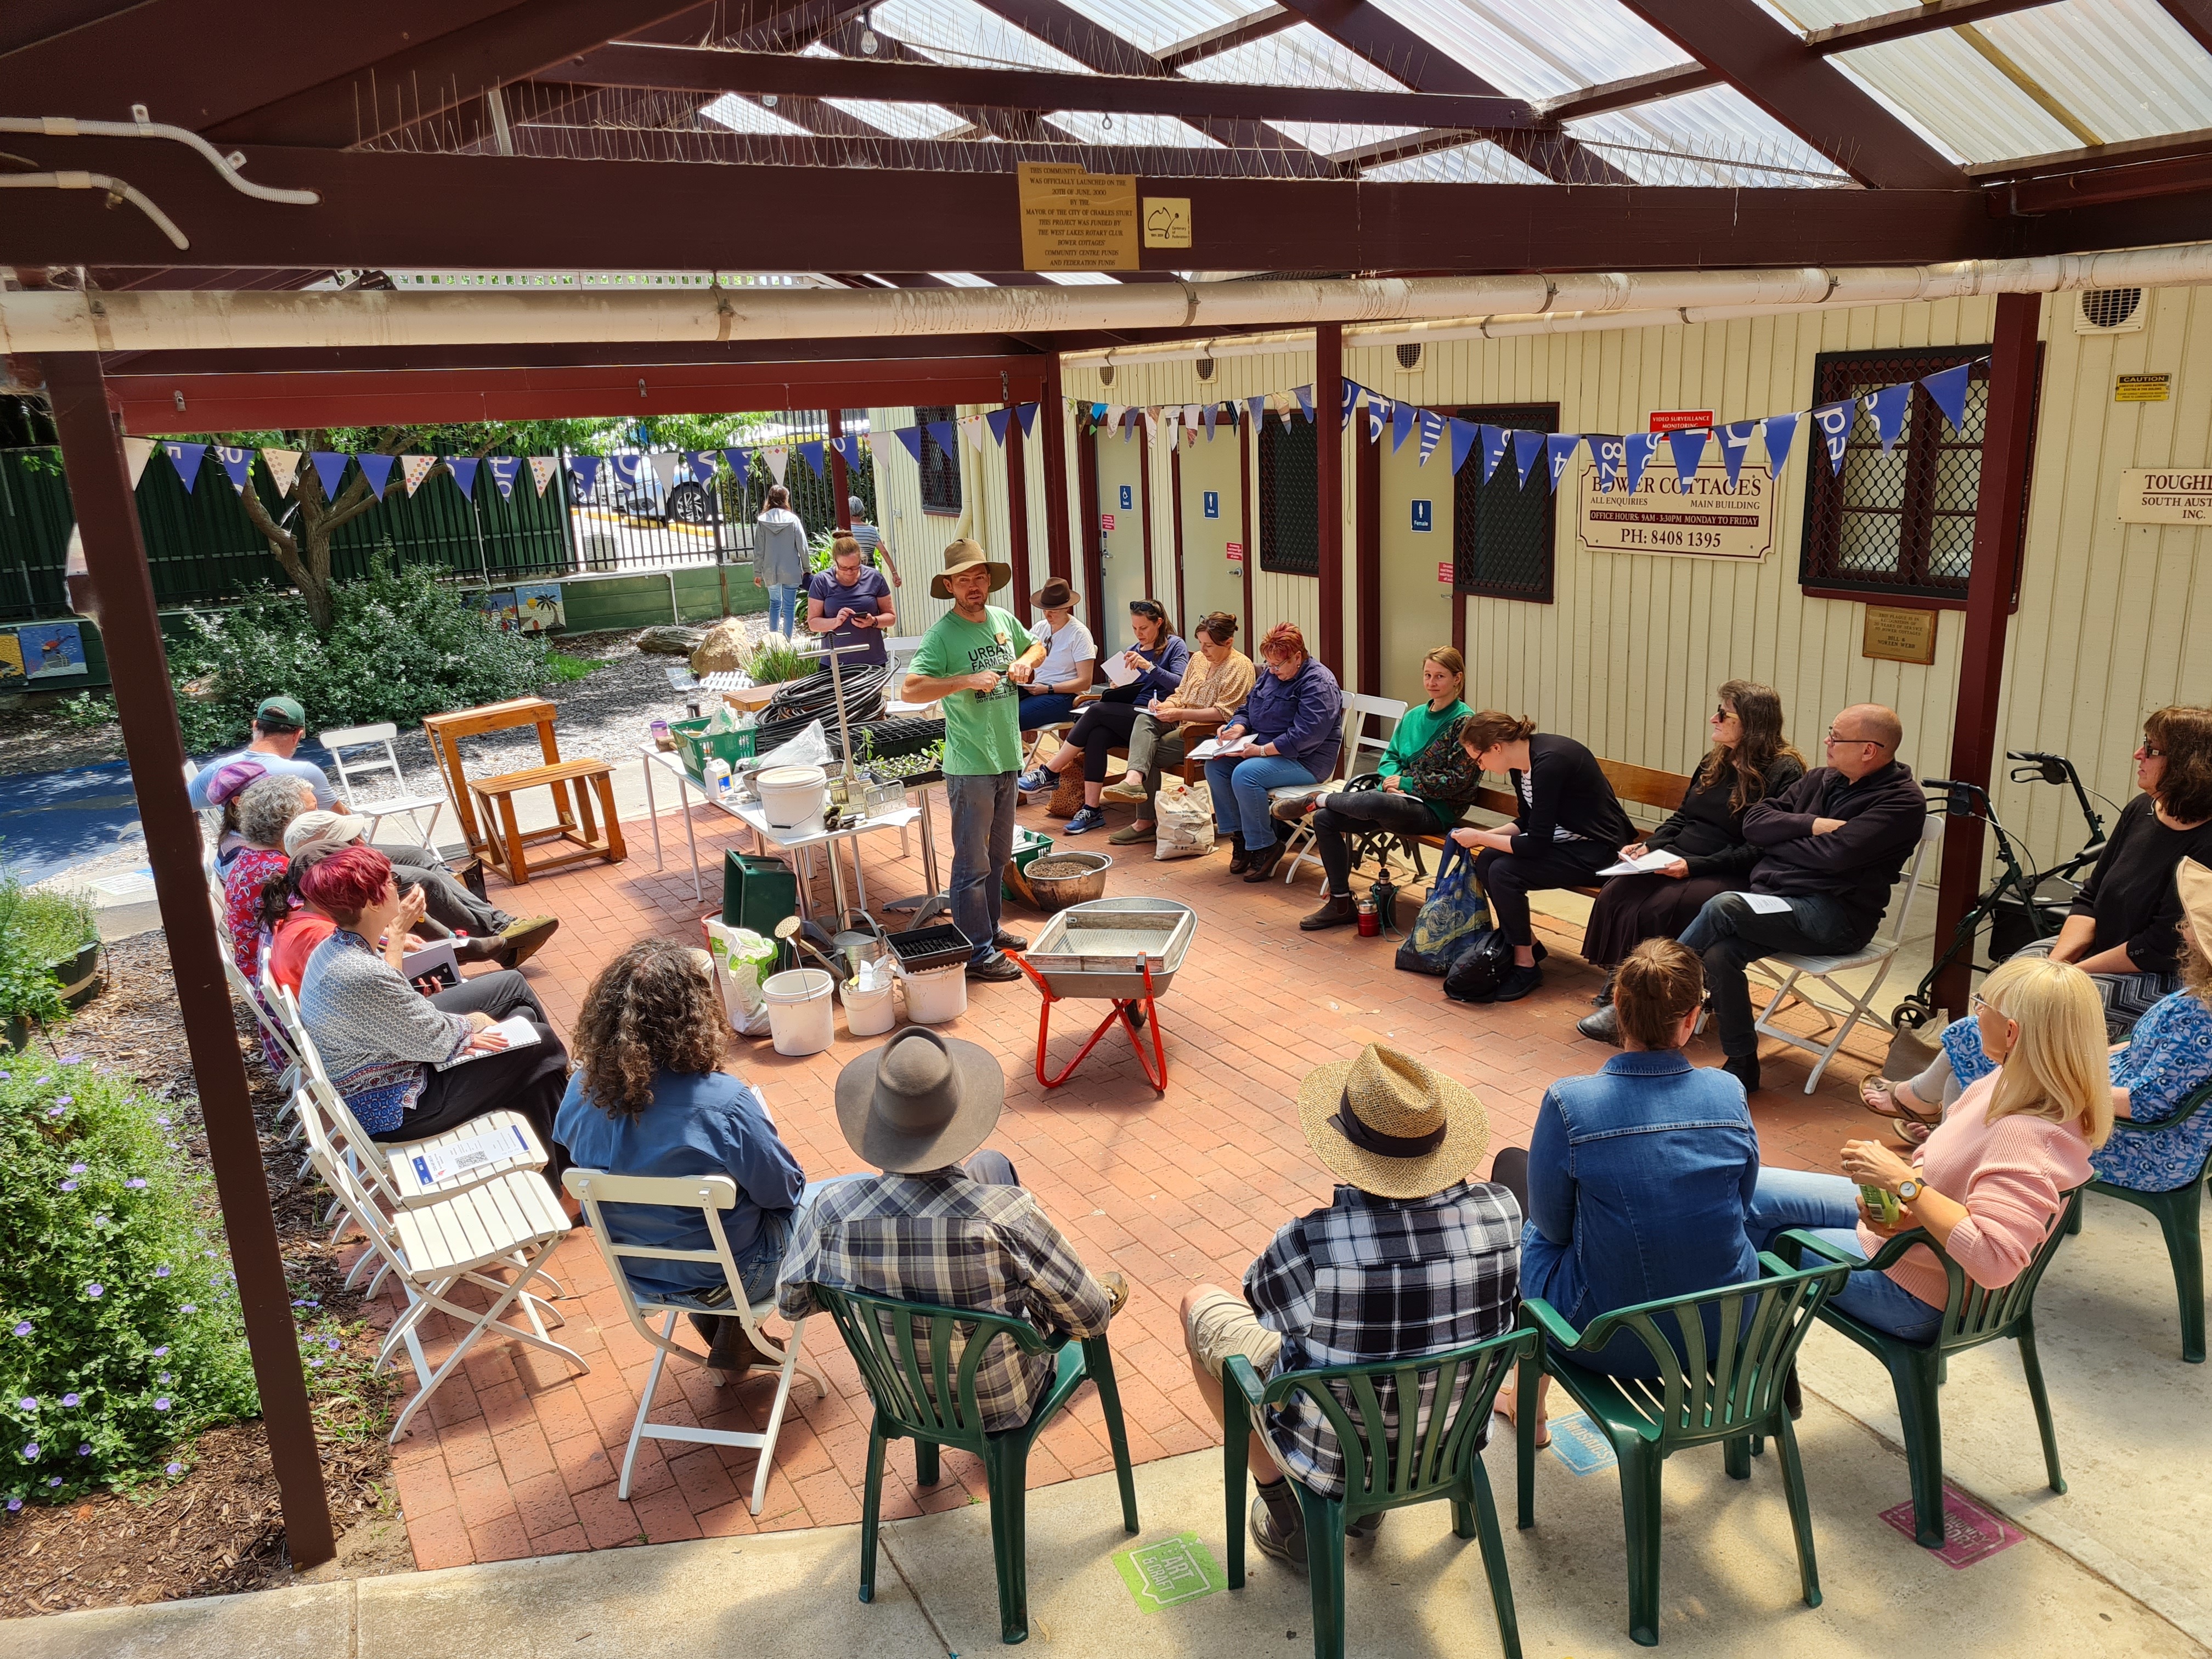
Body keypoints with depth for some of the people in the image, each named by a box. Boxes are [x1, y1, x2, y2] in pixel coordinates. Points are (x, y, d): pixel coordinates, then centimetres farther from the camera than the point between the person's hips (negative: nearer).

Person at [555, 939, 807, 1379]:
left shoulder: (583, 1090, -17)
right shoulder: (722, 1103, -33)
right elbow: (783, 1192, -18)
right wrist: (763, 1128, 2)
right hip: (728, 1275, -6)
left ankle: (713, 1325, 28)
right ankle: (735, 1341, 24)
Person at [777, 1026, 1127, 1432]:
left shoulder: (832, 1210, -26)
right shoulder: (1007, 1215, -35)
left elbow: (790, 1303, -5)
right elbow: (1091, 1319, -21)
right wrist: (1107, 1297, 4)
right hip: (1000, 1406, -3)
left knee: (993, 1167, 14)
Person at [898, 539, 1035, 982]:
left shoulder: (1004, 619, 7)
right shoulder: (943, 634, -13)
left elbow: (1036, 646, 27)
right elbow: (911, 690, -23)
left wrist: (1024, 662, 5)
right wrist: (966, 680, -28)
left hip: (1008, 758, 8)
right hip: (970, 766, -7)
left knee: (998, 855, 20)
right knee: (973, 863, -1)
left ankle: (991, 929, 35)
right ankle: (978, 954, 5)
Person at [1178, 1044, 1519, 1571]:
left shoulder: (1309, 1245, -32)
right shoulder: (1499, 1211, -21)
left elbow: (1258, 1297, -7)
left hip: (1332, 1458, -4)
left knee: (1199, 1304, 17)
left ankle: (1290, 1521, 25)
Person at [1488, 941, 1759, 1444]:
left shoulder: (1570, 1104, -22)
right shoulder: (1730, 1094, -12)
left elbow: (1552, 1226, -9)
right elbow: (1741, 1198, 4)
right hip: (1726, 1328, 4)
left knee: (1510, 1164, 19)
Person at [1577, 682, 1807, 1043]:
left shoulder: (1783, 772, -9)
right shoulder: (1715, 762, 17)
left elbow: (1758, 849, -16)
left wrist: (1694, 865, -23)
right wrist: (1649, 845, 4)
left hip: (1729, 876, -7)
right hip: (1677, 862, 7)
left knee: (1657, 909, -30)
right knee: (1616, 893, -20)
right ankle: (1615, 996, -20)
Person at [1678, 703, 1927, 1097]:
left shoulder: (1902, 801, -6)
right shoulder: (1821, 780, 17)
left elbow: (1834, 854, -19)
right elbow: (1754, 822, 8)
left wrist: (1777, 841, -3)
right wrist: (1811, 824, -7)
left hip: (1833, 917, -6)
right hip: (1774, 899, 7)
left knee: (1723, 908, -27)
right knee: (1719, 953, -23)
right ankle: (1741, 1068, -9)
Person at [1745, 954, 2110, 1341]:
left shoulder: (2026, 1139, -35)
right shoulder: (2013, 1082, -6)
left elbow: (1993, 1261, -41)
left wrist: (1903, 1183, -35)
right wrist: (1890, 1190, -13)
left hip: (1917, 1295, -9)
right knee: (1750, 1193, 8)